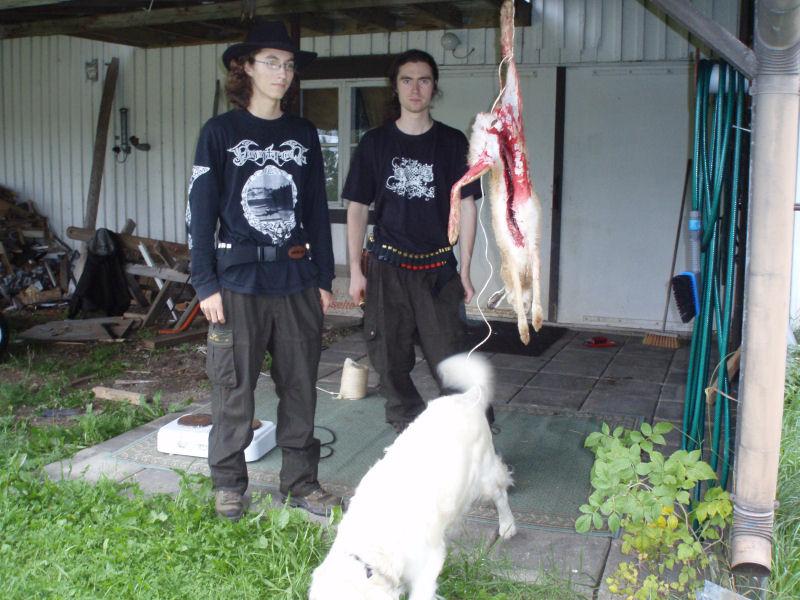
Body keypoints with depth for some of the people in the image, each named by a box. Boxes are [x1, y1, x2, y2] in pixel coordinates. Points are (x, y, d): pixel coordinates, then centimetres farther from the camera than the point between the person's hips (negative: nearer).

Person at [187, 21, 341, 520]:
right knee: (234, 387, 3)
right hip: (239, 280, -3)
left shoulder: (304, 134, 10)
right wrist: (206, 284, -8)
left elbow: (317, 211, 13)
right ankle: (229, 483, 21)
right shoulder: (220, 132, 0)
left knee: (300, 386, 9)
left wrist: (324, 278, 10)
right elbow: (200, 212, -2)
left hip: (296, 281, 3)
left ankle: (302, 482, 23)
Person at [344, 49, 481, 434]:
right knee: (391, 364, 4)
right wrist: (355, 271, 2)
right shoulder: (374, 143, 5)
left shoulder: (453, 142, 5)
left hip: (438, 270, -1)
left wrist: (465, 271, 1)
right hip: (387, 268, 1)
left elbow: (466, 206, 5)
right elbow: (357, 208, 7)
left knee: (449, 364, -5)